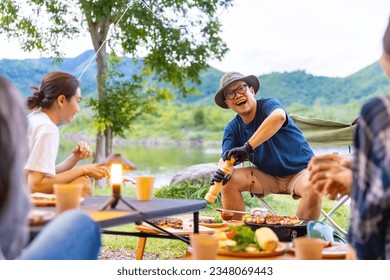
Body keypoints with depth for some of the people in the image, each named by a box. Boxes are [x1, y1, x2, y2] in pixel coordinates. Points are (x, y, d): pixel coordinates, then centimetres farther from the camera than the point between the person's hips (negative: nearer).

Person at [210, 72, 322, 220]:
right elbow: (225, 158, -12)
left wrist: (248, 147, -48)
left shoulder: (268, 105, -18)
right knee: (229, 182, -15)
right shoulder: (232, 129, 0)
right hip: (267, 175, 5)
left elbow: (279, 116, -43)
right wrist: (224, 171, -38)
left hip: (300, 170, -5)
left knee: (313, 190, -35)